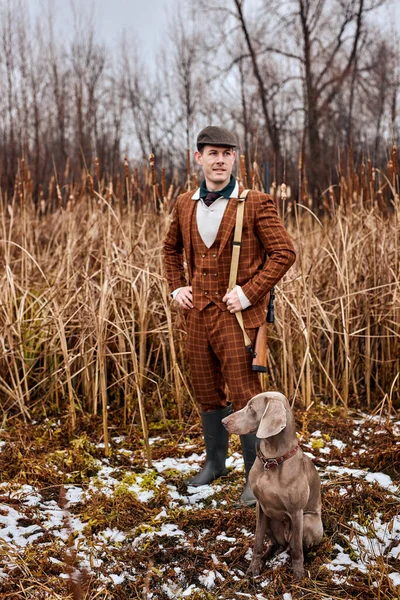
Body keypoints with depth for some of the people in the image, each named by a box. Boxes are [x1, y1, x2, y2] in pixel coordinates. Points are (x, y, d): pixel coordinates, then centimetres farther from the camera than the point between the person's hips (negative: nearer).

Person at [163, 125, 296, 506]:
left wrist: (248, 292, -15)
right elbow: (171, 249, 24)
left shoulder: (256, 204, -7)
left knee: (244, 398, -2)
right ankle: (214, 462, 37)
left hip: (236, 315, -5)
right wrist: (176, 287, 9)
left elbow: (284, 252, -9)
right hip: (197, 314, 5)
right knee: (207, 395, 17)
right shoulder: (185, 204, 8)